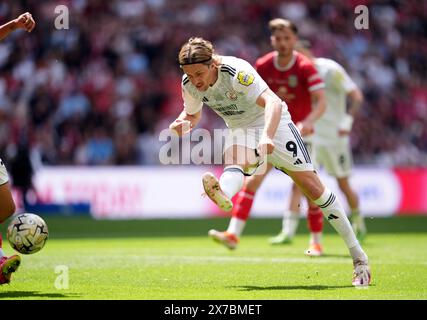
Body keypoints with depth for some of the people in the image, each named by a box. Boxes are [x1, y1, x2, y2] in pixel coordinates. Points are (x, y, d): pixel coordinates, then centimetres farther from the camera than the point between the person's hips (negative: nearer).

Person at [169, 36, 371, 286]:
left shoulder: (236, 71, -32)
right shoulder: (189, 85, -13)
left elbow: (273, 103, -43)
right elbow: (192, 115, 8)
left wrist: (267, 137, -60)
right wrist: (181, 125, -17)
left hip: (272, 124, -5)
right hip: (241, 130, 5)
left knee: (312, 185, -8)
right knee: (235, 161, -32)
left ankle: (358, 256, 0)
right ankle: (223, 195, -69)